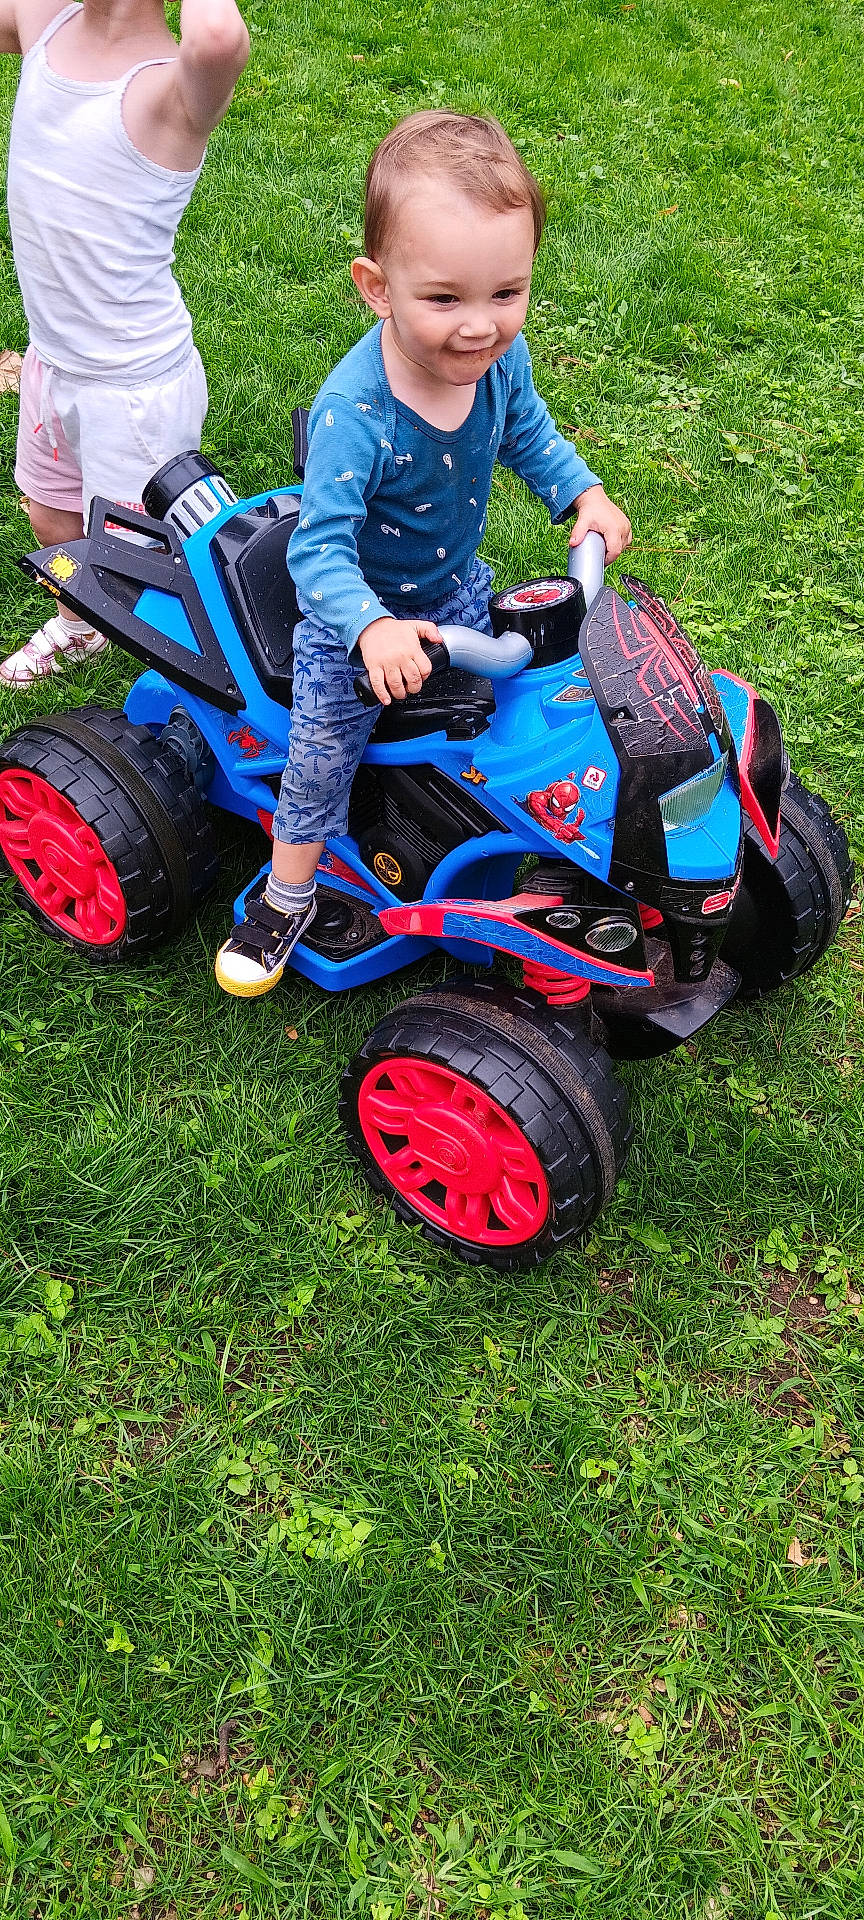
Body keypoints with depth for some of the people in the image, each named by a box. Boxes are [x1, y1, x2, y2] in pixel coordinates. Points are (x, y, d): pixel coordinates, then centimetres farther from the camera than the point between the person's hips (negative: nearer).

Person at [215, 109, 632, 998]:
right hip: (356, 609, -5)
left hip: (454, 588, 5)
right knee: (321, 754, 2)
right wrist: (371, 629, -54)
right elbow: (319, 549, -37)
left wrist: (584, 494, -8)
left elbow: (526, 430, 5)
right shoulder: (354, 412, -37)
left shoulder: (499, 358, -18)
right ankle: (287, 896, 25)